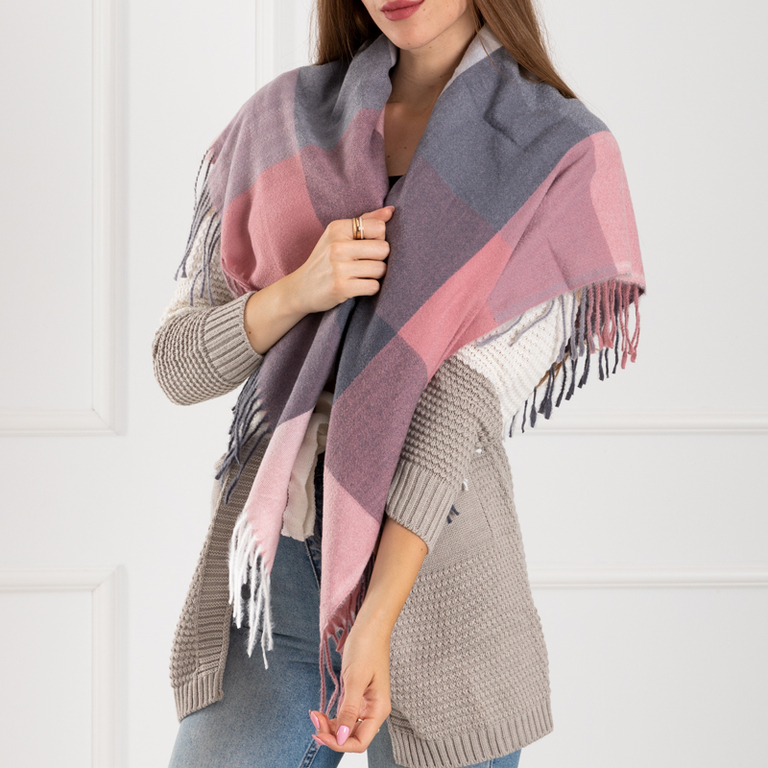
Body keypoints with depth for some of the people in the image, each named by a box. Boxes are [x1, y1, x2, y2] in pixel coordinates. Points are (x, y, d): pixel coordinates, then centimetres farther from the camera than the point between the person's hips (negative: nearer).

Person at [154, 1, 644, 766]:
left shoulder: (560, 156, -3)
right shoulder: (281, 121, 7)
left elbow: (465, 403, -12)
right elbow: (178, 364, 7)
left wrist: (376, 624, -19)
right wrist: (299, 291, -11)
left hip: (436, 581, -2)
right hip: (266, 568, 2)